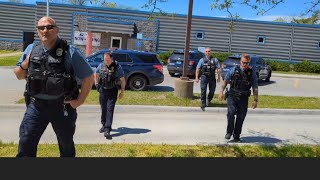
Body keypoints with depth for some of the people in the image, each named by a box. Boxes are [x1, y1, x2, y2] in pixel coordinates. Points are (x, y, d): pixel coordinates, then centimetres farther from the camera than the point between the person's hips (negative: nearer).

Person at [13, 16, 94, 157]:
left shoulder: (70, 52, -10)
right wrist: (25, 64, -8)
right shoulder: (31, 49, 3)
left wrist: (80, 101, -8)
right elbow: (19, 76, 12)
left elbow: (89, 77, -6)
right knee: (25, 144, 4)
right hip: (36, 105, 3)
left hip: (62, 106, -3)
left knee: (66, 146, 15)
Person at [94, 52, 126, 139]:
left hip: (112, 91, -4)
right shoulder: (101, 65, 0)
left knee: (110, 110, -10)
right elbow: (96, 74, 20)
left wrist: (122, 91, -4)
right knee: (103, 109, 14)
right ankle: (104, 125, 33)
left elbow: (122, 79, -4)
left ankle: (107, 130, -12)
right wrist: (96, 84, 9)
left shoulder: (117, 67, -10)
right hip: (102, 90, 4)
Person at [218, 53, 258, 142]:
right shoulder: (234, 70, 0)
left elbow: (255, 87, 5)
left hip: (243, 98, 1)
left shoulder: (252, 72, 3)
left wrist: (255, 100, 2)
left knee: (241, 117, 3)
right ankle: (229, 132, 0)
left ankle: (236, 136, 17)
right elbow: (225, 80, 8)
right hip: (232, 96, -1)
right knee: (231, 113, -17)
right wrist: (221, 91, 4)